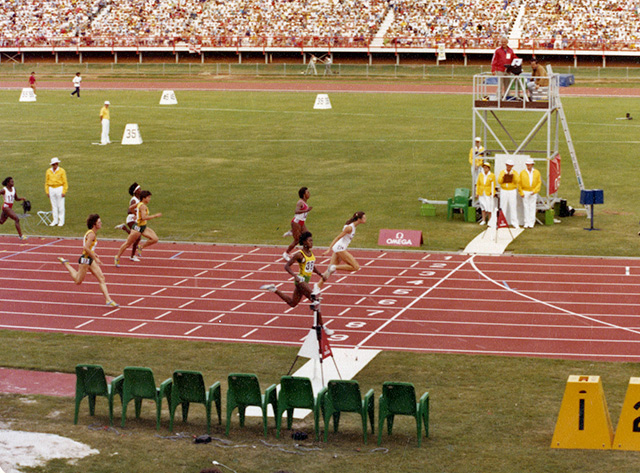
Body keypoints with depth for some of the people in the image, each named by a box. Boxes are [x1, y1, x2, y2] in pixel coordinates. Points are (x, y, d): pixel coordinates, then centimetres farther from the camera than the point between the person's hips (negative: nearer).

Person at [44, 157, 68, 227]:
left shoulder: (62, 171, -4)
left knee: (60, 206, -3)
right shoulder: (48, 171, 8)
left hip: (59, 189, -3)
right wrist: (47, 191, 8)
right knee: (53, 206, 6)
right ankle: (55, 220, 12)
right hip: (51, 189, 4)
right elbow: (46, 182, 14)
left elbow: (65, 182, -4)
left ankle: (61, 221, 2)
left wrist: (64, 192, -10)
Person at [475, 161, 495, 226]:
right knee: (483, 207, 9)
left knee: (489, 207, -1)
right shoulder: (480, 175, 4)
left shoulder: (492, 175, -6)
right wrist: (477, 193, 5)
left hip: (489, 194, -3)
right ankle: (483, 220, 15)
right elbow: (478, 184, 7)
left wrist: (493, 193, -7)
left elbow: (493, 185, -3)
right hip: (481, 194, 3)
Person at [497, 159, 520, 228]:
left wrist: (513, 175, -29)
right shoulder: (502, 172, 5)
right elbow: (499, 181, -4)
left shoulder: (515, 173, 2)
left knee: (513, 207, -6)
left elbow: (517, 180, -14)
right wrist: (503, 177, -21)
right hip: (503, 191, 1)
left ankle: (514, 223, -5)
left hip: (512, 191, -1)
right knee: (503, 207, 0)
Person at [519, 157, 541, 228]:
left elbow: (539, 183, 2)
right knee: (526, 208, 0)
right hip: (525, 192, 0)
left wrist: (534, 191, -10)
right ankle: (526, 223, 3)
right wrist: (521, 193, -4)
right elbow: (519, 183, 3)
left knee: (532, 208, -2)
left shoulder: (537, 172, 1)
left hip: (533, 193, 0)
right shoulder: (522, 172, 0)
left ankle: (531, 223, 0)